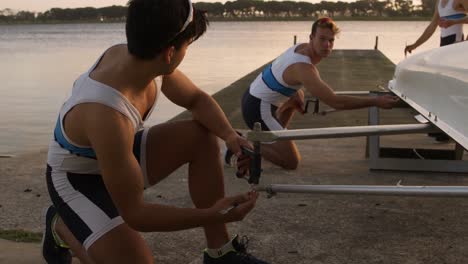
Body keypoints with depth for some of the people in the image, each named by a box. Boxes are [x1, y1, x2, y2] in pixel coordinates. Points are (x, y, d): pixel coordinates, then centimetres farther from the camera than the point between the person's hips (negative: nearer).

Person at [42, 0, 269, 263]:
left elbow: (197, 99, 1)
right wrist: (213, 215, -33)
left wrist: (230, 134, -18)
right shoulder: (107, 116, -40)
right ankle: (61, 227, 5)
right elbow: (134, 213, -33)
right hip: (78, 181, -8)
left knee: (202, 136, -8)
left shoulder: (133, 57, -17)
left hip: (117, 157, 8)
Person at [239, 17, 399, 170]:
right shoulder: (304, 69, -27)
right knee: (292, 162, -9)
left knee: (297, 97, 34)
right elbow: (336, 102, -30)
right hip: (258, 110, -10)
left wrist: (301, 104, 3)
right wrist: (376, 102, -26)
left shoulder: (302, 47, 1)